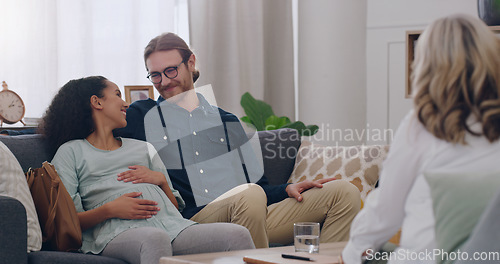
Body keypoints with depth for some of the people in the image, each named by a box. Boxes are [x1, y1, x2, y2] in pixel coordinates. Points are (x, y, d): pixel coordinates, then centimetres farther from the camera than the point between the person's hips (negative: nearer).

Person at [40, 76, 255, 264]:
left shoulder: (143, 148, 35)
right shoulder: (71, 152, 20)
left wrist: (160, 179, 8)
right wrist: (109, 210, -9)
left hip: (172, 225, 5)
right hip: (119, 232, -5)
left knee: (239, 235, -24)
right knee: (155, 239, -43)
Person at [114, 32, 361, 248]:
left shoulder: (226, 121, 27)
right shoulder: (140, 116, 16)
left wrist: (287, 189, 4)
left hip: (254, 215, 5)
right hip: (194, 220, -5)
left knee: (344, 193, -10)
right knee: (249, 196, -40)